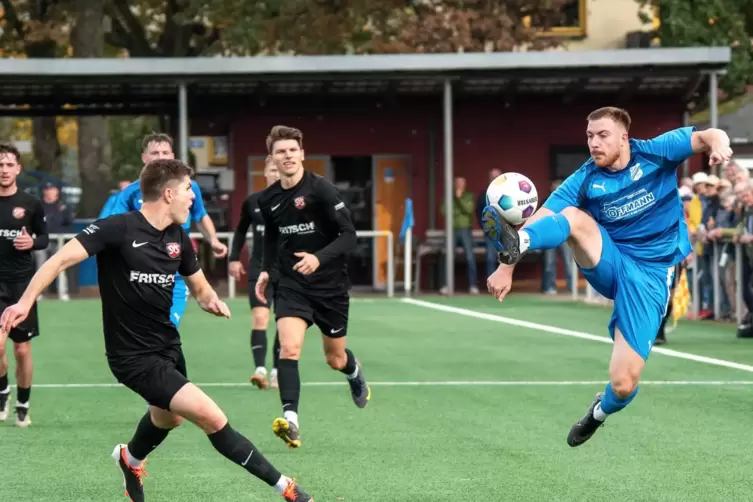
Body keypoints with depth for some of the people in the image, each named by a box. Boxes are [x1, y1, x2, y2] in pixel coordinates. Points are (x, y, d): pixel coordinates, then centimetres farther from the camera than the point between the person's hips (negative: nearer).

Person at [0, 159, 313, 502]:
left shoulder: (178, 238, 2)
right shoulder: (118, 228, -19)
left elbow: (199, 287, 16)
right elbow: (62, 259, -22)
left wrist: (210, 300, -7)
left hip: (167, 345, 8)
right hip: (133, 356, -8)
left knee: (169, 417, 32)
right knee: (211, 417, -18)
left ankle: (131, 460, 64)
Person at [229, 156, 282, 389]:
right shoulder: (252, 202, 2)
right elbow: (241, 230, 15)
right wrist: (234, 258, 10)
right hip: (259, 269, 0)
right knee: (259, 318, -14)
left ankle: (276, 371, 15)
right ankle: (260, 369, -20)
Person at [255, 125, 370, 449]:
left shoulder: (320, 189, -16)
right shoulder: (268, 199, 0)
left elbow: (349, 236, -17)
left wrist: (320, 258, -31)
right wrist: (265, 270, 9)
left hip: (330, 285, -2)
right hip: (292, 285, 2)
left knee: (335, 359, 14)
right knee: (289, 347, -22)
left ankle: (356, 376, 51)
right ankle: (290, 420, -28)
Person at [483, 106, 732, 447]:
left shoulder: (654, 153, -6)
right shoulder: (586, 179, -3)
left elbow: (706, 136, -11)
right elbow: (541, 217, -8)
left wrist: (717, 144, -37)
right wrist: (507, 266, -19)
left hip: (650, 275, -2)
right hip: (609, 264, 2)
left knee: (623, 385, -12)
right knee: (573, 217, -27)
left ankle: (600, 412, 25)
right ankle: (515, 245, -57)